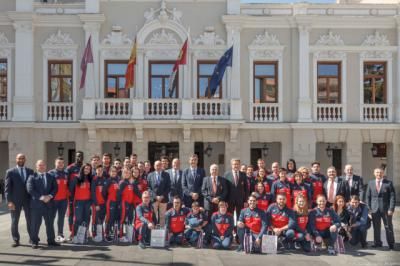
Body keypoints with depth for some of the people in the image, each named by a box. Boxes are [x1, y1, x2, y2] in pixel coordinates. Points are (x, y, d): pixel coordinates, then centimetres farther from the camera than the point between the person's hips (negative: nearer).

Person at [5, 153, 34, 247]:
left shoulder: (30, 171, 7)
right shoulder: (10, 172, 0)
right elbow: (7, 188, -3)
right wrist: (9, 201, -11)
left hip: (28, 200, 2)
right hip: (15, 200, -2)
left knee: (30, 220, 7)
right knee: (14, 221, 4)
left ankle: (32, 238, 20)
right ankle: (16, 240, 15)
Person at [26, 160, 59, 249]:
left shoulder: (51, 177, 14)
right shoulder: (32, 177, 3)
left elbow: (55, 188, 6)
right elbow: (30, 189, -9)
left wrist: (50, 196, -12)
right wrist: (41, 197, -16)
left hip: (49, 204, 3)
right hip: (36, 204, -3)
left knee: (50, 223, 9)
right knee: (35, 224, 1)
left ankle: (51, 240, 18)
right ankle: (34, 242, 12)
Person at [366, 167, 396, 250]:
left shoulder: (389, 183, -2)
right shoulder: (370, 183, 7)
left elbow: (392, 197, -5)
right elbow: (368, 196, 9)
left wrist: (391, 209, -12)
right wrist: (369, 208, 1)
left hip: (386, 209, -2)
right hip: (375, 209, 2)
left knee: (388, 227, 5)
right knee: (376, 227, 6)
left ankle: (391, 244, 17)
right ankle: (377, 243, 18)